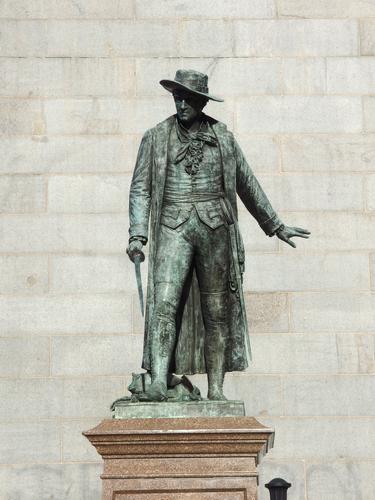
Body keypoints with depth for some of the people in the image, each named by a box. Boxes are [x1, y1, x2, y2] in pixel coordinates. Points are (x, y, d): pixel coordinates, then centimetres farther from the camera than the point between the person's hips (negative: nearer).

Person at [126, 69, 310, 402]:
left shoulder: (223, 137, 11)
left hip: (216, 226, 2)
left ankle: (216, 388, 4)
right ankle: (158, 381, -24)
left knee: (217, 309, 0)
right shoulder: (156, 137, 8)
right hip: (173, 227, -1)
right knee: (165, 302, -17)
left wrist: (275, 225, 24)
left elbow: (247, 184, 20)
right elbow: (140, 188, 6)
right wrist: (137, 235, -6)